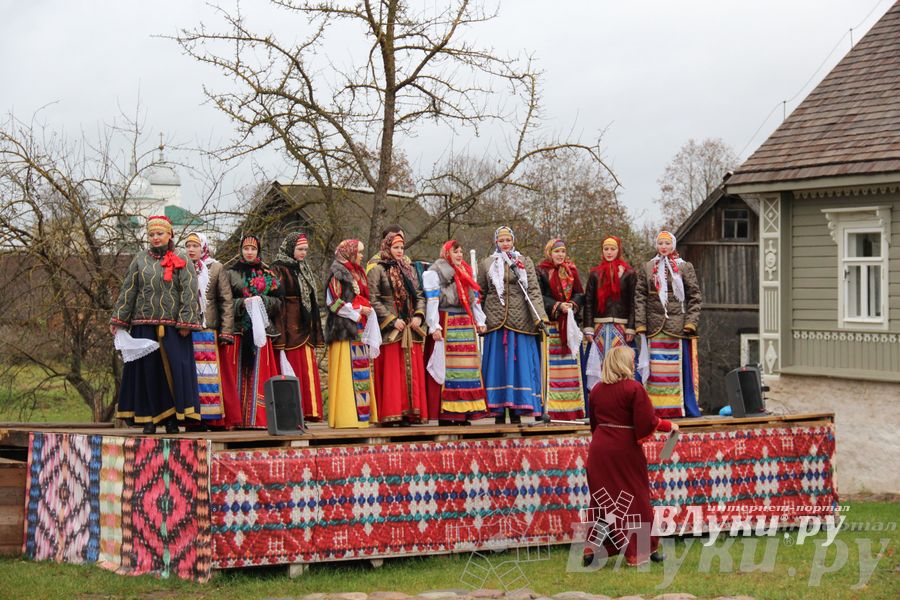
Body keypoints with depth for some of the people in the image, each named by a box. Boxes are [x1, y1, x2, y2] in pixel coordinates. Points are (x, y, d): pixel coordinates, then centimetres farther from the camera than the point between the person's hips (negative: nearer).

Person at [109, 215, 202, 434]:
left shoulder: (181, 261, 5)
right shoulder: (140, 260, 11)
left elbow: (189, 292, -1)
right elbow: (128, 291, 10)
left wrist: (186, 323, -10)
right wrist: (118, 321, 4)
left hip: (172, 326, -2)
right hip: (144, 324, 2)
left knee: (174, 369, -4)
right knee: (147, 370, 3)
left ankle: (173, 418, 1)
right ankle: (149, 418, 9)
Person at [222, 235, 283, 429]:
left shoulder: (268, 274, 13)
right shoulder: (232, 274, 10)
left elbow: (278, 302, 6)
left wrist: (261, 301, -10)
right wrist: (242, 303, -14)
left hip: (261, 329, 1)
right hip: (238, 330, -1)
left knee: (259, 372, -3)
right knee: (238, 373, -5)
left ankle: (258, 418, -3)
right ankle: (237, 418, -5)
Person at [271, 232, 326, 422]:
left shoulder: (304, 270, 18)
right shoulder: (278, 270, -7)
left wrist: (314, 331, 18)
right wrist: (280, 332, -21)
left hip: (305, 328, 8)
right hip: (289, 326, -8)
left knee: (308, 369, 5)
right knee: (292, 371, -7)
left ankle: (308, 411, 9)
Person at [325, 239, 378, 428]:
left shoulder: (357, 273, 20)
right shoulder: (338, 274, -6)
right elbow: (333, 302, -14)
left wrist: (368, 310, 10)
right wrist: (358, 310, -13)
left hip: (359, 328, 9)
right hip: (344, 328, -9)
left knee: (361, 370, 6)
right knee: (347, 370, -11)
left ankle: (362, 413, 7)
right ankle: (346, 415, -12)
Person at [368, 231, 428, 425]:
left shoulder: (409, 270, 18)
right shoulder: (377, 271, -1)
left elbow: (419, 296, 17)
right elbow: (373, 300, -9)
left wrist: (419, 315, -2)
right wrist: (392, 320, -15)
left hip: (411, 329, 6)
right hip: (390, 330, -6)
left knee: (412, 371, 3)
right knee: (392, 372, -7)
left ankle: (410, 412, 7)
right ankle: (391, 414, -6)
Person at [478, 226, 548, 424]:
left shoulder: (525, 263, 10)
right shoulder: (487, 264, 11)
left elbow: (534, 290, 1)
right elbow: (480, 292, 11)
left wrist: (539, 316, -12)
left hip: (519, 321, 0)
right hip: (495, 321, 0)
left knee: (519, 362, -2)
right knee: (497, 363, -1)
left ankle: (516, 411, 1)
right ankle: (499, 412, 2)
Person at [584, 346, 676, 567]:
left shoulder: (597, 390, 6)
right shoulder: (634, 389, -12)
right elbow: (648, 422, -13)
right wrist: (669, 426, 4)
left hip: (599, 450, 5)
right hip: (625, 451, -5)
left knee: (602, 500, 13)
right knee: (635, 499, 6)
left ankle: (592, 548, 10)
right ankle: (638, 552, 11)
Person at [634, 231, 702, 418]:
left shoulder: (685, 267, 6)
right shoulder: (647, 269, 11)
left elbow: (695, 297, 3)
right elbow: (640, 297, 7)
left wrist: (691, 322, -8)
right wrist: (640, 324, -2)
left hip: (678, 325, -2)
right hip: (655, 327, 2)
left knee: (680, 366, -1)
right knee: (656, 368, 1)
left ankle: (686, 407, 3)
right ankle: (658, 408, 4)